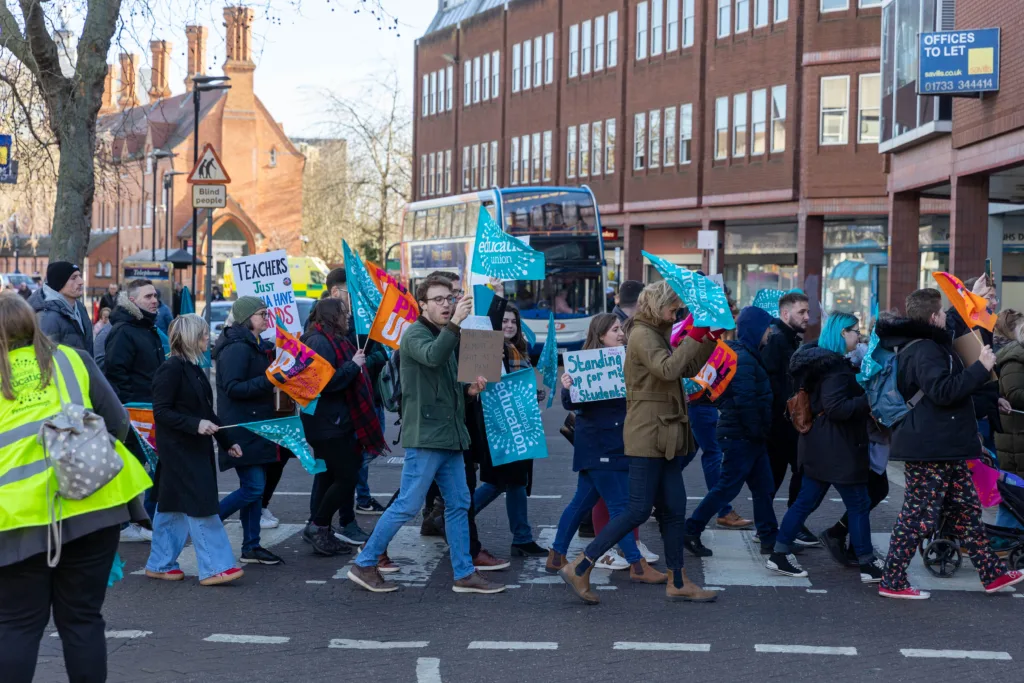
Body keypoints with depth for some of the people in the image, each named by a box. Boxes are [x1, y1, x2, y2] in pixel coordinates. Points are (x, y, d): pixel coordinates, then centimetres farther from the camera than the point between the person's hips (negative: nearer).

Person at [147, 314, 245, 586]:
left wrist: (227, 442, 21)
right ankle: (214, 567, -6)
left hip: (196, 449, 9)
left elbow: (205, 412, 21)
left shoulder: (193, 369, 13)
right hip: (178, 450, -9)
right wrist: (196, 424, -27)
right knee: (201, 506, -9)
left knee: (172, 508, 13)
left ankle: (159, 564, 20)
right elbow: (161, 412, -18)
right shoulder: (171, 370, -15)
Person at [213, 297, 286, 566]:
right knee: (253, 488, -11)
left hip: (256, 425, 10)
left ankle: (251, 547, 13)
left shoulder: (255, 345, 18)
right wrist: (269, 379, -26)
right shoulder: (237, 348, -15)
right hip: (241, 428, -10)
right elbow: (232, 388, -22)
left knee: (255, 487, 9)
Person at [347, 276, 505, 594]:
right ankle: (364, 565, 5)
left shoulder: (445, 335, 19)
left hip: (449, 436, 9)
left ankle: (464, 574, 15)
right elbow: (432, 356, -32)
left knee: (459, 505, 9)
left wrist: (469, 390, 9)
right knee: (407, 505, -6)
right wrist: (455, 323, -36)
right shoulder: (415, 334, -9)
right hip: (425, 436, -9)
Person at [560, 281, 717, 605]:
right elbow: (668, 368, -27)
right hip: (647, 436, -10)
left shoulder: (656, 335, 20)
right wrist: (694, 336, -22)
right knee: (639, 510, -10)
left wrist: (710, 339, 14)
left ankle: (677, 583, 16)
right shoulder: (642, 335, -11)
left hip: (664, 438, 10)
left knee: (674, 509, 9)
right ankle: (579, 568, -5)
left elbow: (687, 369, 24)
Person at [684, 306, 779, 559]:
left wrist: (760, 433, 18)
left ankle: (770, 539, 16)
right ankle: (691, 531, 1)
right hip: (741, 435, -10)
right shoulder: (743, 358, -18)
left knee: (763, 488, 12)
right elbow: (745, 400, -24)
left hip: (750, 436, 10)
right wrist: (757, 431, -16)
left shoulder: (745, 354, 15)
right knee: (728, 487, -5)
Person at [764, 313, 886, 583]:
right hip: (837, 449, -10)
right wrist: (868, 401, -19)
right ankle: (868, 565, 6)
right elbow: (836, 408, -25)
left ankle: (780, 554, 12)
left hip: (819, 446, 10)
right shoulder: (835, 367, -19)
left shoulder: (820, 360, 13)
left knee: (806, 501, 12)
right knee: (859, 504, -1)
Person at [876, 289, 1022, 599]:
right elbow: (943, 391, -27)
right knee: (919, 516, -5)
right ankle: (892, 582, 2)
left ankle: (993, 573, 21)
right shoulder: (924, 350, -17)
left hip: (947, 448, 11)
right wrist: (981, 367, -24)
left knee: (966, 510, 14)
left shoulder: (931, 344, 16)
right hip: (928, 449, -11)